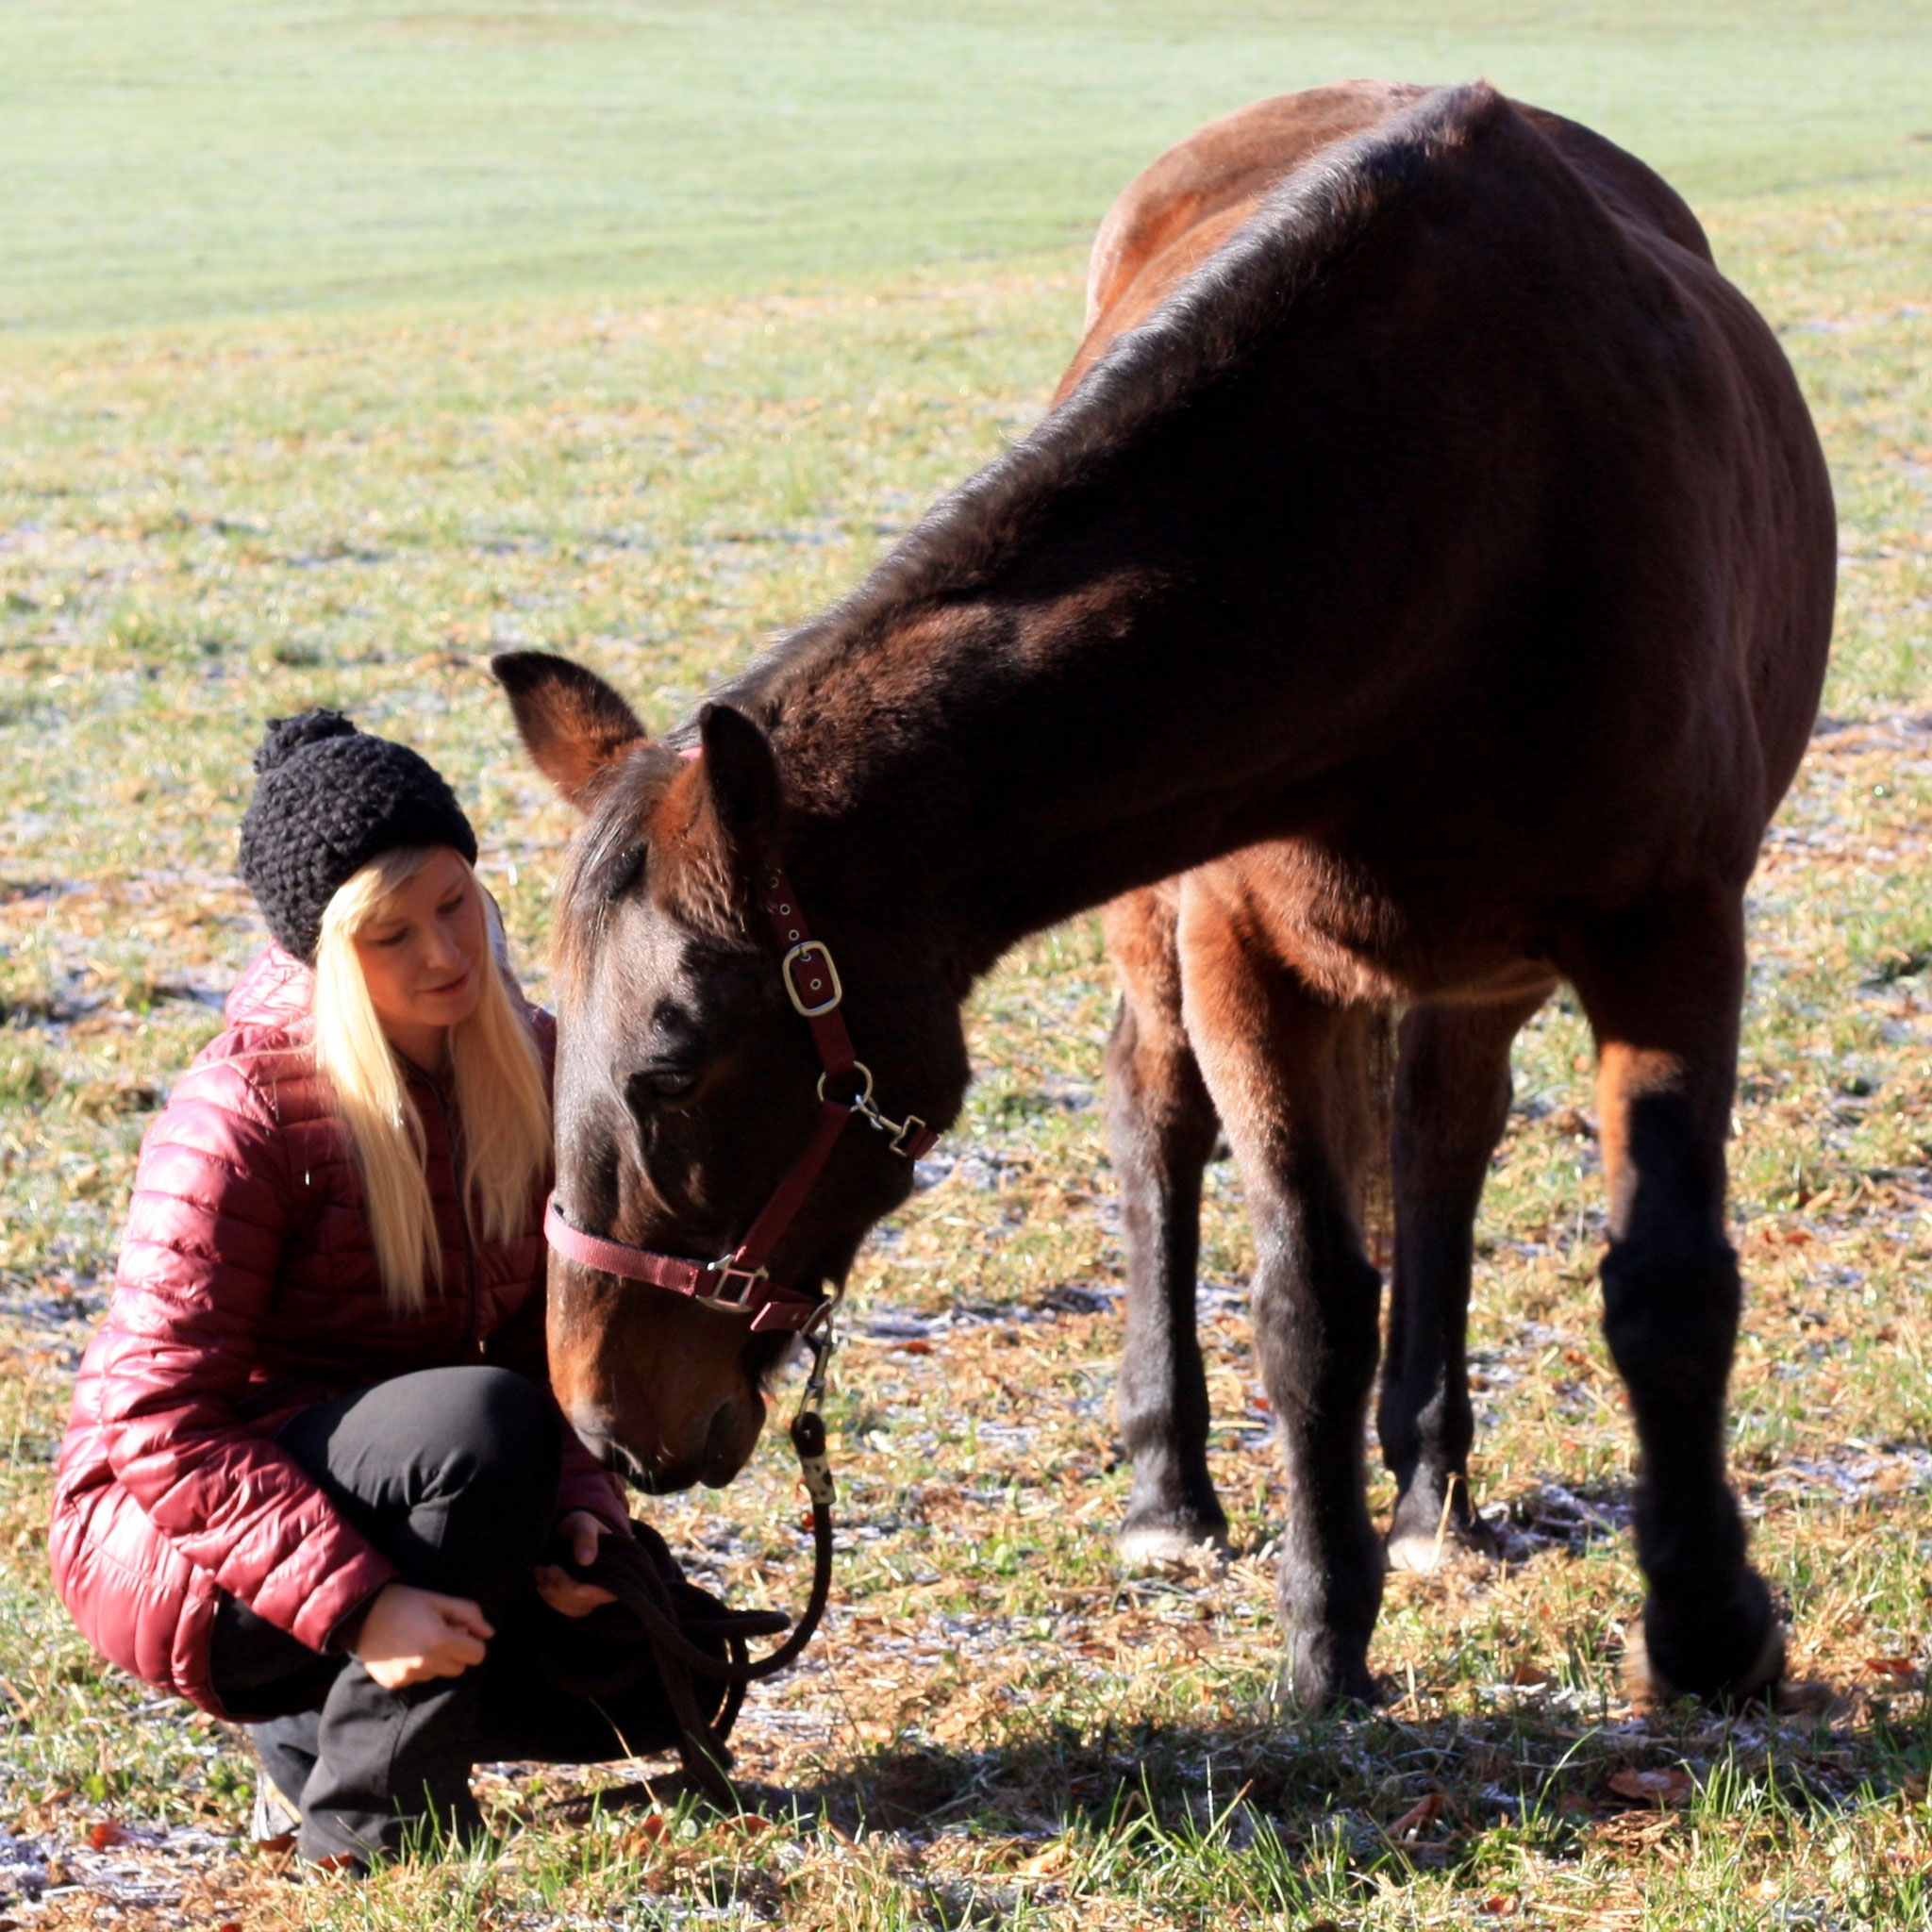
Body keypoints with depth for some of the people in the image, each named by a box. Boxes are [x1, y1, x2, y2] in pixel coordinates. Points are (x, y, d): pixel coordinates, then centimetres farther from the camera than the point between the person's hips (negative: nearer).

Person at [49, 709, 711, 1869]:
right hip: (183, 1549, -7)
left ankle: (320, 1713, 10)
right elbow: (158, 1423, -24)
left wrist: (583, 1509, -14)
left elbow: (557, 1335, 6)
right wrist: (354, 1601, -32)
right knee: (483, 1420, -33)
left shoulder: (531, 1069, -1)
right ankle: (372, 1810, -18)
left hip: (394, 1495, 7)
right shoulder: (243, 1114, -22)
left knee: (663, 1681, -10)